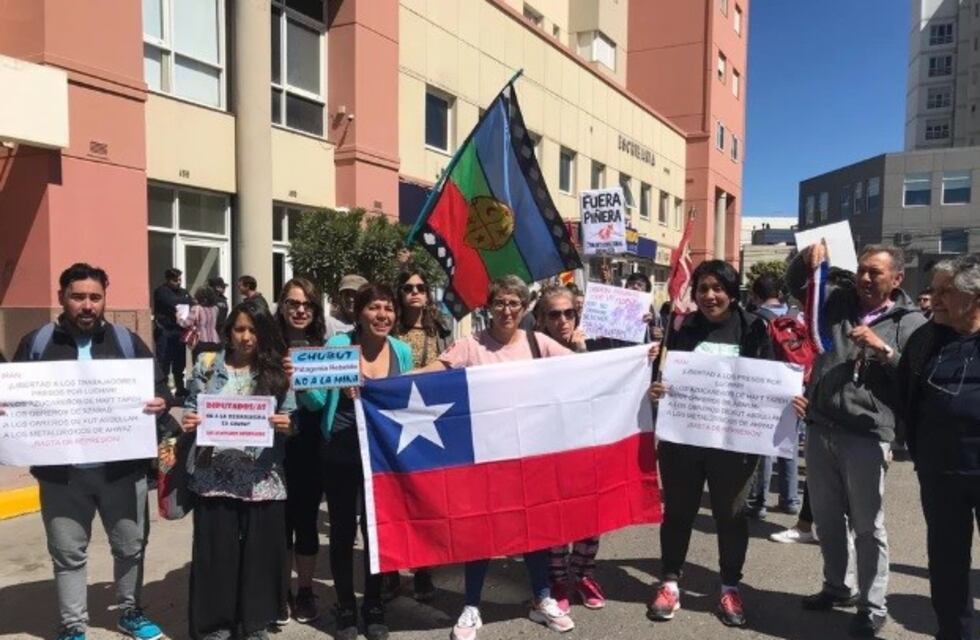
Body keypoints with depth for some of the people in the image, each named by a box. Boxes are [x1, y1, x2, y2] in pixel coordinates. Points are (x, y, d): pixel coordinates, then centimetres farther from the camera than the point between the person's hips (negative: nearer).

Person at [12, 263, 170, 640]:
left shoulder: (127, 341, 3)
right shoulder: (36, 343, 2)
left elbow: (159, 387, 5)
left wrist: (161, 402, -17)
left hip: (122, 468, 1)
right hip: (61, 472, -1)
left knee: (131, 545, 13)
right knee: (68, 553, 11)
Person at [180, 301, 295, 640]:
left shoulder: (278, 372, 4)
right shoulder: (207, 368, 5)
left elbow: (291, 423, 5)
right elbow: (191, 412, 8)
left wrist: (286, 426, -16)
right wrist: (188, 423, -13)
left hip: (263, 481, 0)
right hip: (215, 478, 0)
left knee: (260, 553, 8)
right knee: (215, 553, 7)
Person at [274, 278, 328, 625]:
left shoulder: (324, 348, 6)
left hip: (311, 448, 2)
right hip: (276, 447, -1)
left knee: (307, 519, 11)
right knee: (280, 520, 7)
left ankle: (305, 591, 27)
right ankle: (281, 592, 24)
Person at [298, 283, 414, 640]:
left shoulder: (402, 351, 0)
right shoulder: (337, 345, -9)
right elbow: (316, 403, -7)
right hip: (340, 453, -2)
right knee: (343, 531, 8)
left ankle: (373, 607, 30)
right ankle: (346, 608, 28)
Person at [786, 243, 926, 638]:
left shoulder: (911, 322, 0)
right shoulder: (837, 302, 10)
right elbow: (795, 282, 17)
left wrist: (884, 349, -18)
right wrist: (807, 258, -2)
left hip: (867, 434, -5)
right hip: (820, 427, 5)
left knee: (867, 525, 4)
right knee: (826, 517, 17)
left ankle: (873, 607, 18)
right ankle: (835, 587, 35)